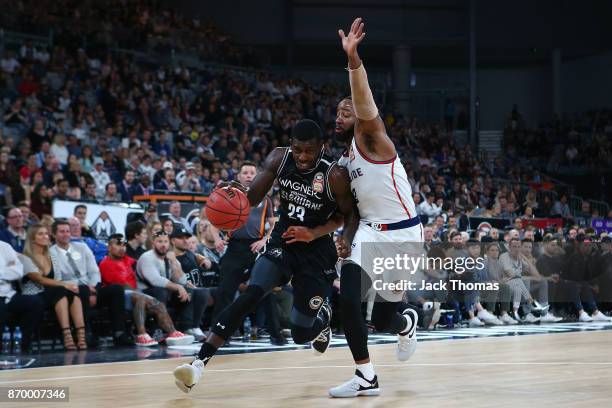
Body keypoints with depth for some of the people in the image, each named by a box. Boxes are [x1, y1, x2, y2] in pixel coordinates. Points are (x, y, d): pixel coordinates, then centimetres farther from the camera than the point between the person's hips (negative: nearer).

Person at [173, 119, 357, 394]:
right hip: (282, 242, 2)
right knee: (252, 294, -25)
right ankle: (200, 362, -30)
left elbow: (350, 214, -6)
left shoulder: (334, 176, -20)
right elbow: (253, 198, -5)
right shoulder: (279, 158, -10)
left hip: (316, 251, -2)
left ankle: (322, 314, 43)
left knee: (301, 334, 3)